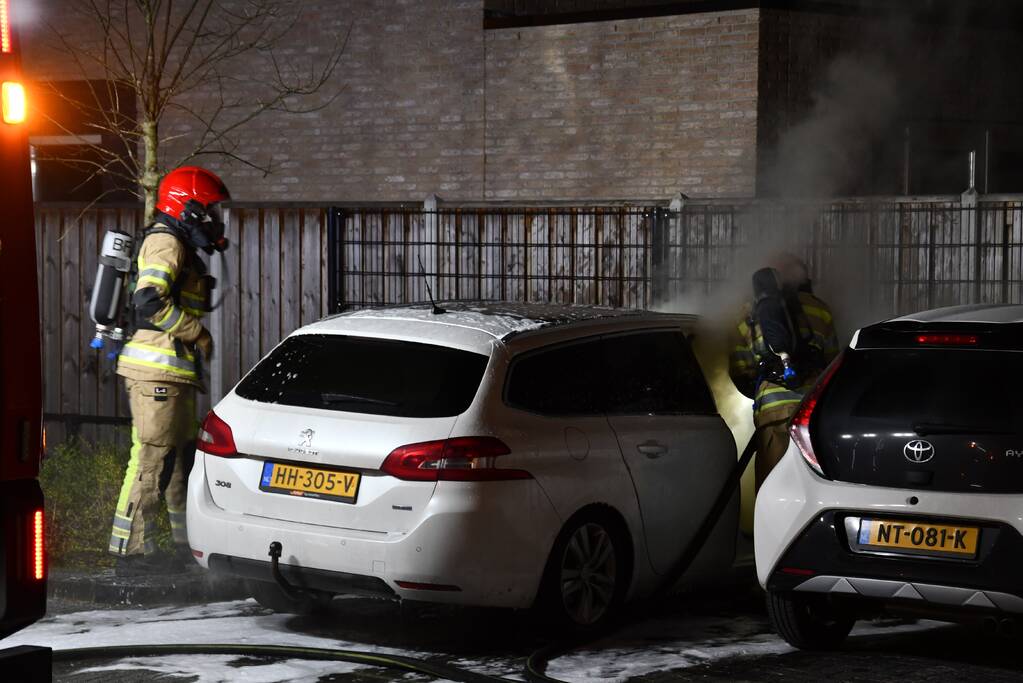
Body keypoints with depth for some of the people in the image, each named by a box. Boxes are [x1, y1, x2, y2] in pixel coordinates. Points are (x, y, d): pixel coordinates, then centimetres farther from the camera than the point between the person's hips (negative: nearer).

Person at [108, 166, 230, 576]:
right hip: (157, 373, -11)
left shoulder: (180, 247, 23)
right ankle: (130, 552, -10)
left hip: (173, 374, 11)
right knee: (151, 461, -11)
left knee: (183, 459, 16)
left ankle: (190, 544, 24)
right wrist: (198, 334, -16)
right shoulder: (166, 243, -10)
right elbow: (150, 301, -23)